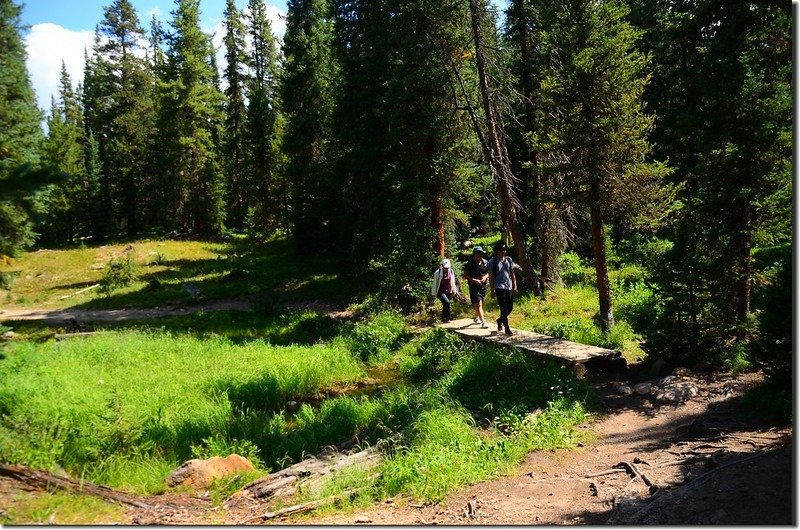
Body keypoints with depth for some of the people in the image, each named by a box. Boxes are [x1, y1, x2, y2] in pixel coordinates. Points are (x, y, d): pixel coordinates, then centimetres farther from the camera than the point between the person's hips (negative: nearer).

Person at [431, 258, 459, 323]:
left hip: (448, 292, 5)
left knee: (445, 305, 10)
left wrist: (454, 291, 19)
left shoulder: (451, 271, 1)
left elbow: (453, 282, 14)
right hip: (440, 292, -4)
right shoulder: (438, 272, -11)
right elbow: (435, 283, -3)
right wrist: (434, 292, 0)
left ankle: (443, 319, 26)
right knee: (446, 302, -25)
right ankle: (447, 318, -16)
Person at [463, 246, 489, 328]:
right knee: (478, 304, -13)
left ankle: (476, 318, 41)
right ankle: (483, 322, -18)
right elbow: (465, 276, -8)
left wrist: (485, 276, -9)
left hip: (483, 286, 5)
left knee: (480, 304, 18)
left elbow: (489, 272, 13)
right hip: (474, 286, -5)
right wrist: (474, 280, -20)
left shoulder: (485, 262, 2)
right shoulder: (469, 264, -8)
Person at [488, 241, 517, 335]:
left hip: (509, 287, 5)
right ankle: (507, 328, -3)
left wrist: (515, 286, 8)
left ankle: (500, 320, 33)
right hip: (499, 287, -5)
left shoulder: (509, 260, 8)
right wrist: (492, 290, -5)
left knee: (510, 308, 8)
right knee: (504, 308, -9)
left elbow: (512, 274, 13)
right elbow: (491, 276, -2)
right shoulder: (492, 262, -3)